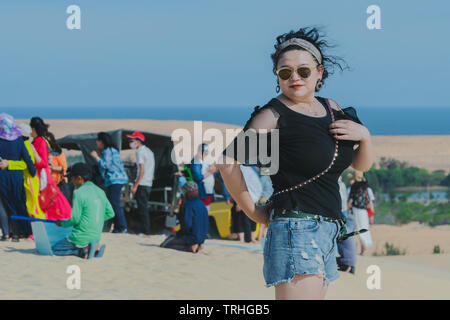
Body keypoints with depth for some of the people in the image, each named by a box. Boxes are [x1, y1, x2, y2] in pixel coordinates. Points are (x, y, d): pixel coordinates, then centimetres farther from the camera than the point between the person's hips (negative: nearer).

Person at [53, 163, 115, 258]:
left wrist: (62, 223, 2)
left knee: (54, 249, 9)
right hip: (96, 238, 7)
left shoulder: (79, 193, -15)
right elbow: (110, 213, 11)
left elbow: (75, 219, -16)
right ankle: (93, 247, 3)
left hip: (81, 239, -7)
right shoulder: (100, 191, 7)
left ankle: (83, 251, -9)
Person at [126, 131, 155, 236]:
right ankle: (146, 230, 14)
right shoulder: (149, 151, 17)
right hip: (149, 184, 9)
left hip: (142, 184, -9)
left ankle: (145, 232, -8)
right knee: (144, 208, 13)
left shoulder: (140, 152, -10)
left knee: (142, 208, -7)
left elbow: (142, 171, -18)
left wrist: (135, 185, -17)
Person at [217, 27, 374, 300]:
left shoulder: (331, 109, 15)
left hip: (327, 233, 8)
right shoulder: (274, 116, -7)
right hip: (297, 228, -8)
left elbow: (361, 165, 22)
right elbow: (228, 163, -12)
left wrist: (364, 135, 1)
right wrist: (255, 213, -5)